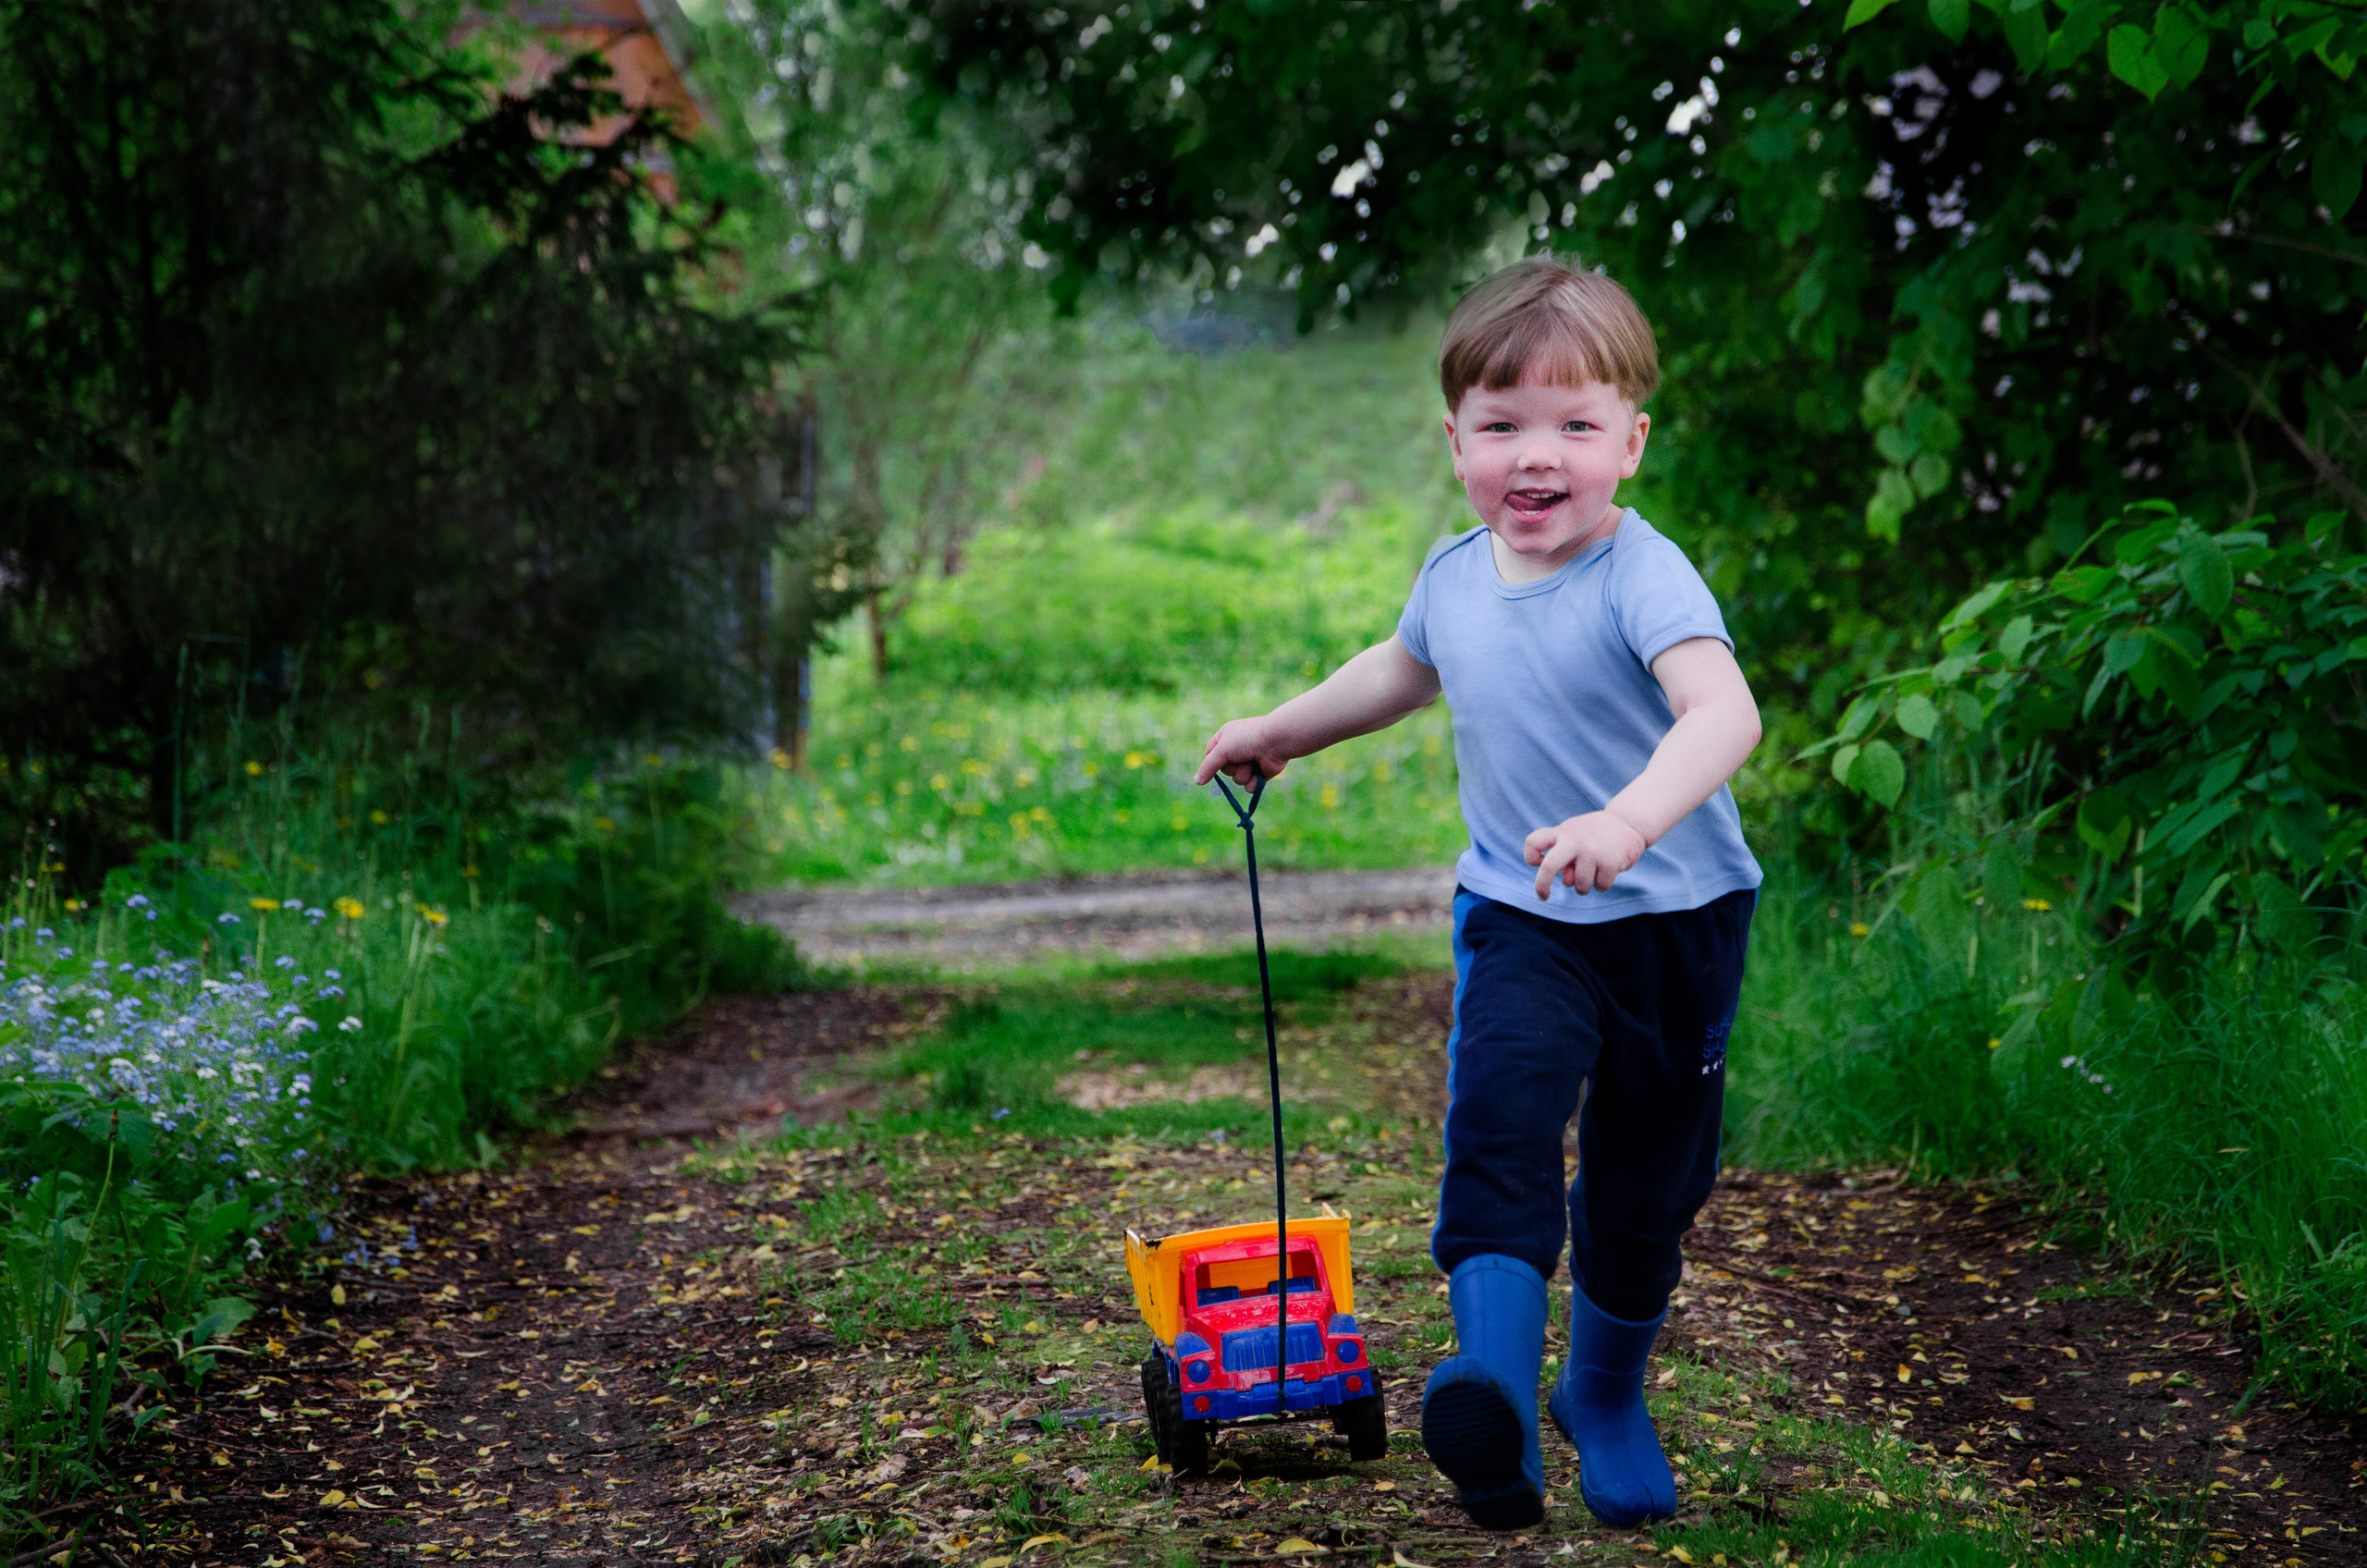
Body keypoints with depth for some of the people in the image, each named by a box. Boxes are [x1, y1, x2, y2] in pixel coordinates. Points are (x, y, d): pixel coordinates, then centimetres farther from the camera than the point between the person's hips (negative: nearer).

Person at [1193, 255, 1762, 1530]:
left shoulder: (1642, 577, -21)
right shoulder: (1455, 576, 0)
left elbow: (1724, 714, -39)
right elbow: (1404, 669, 24)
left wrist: (1630, 817, -57)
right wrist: (1280, 731, 34)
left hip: (1672, 917, -3)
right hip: (1519, 917, 3)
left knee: (1643, 1186, 10)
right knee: (1498, 1115, -23)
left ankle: (1605, 1395, 34)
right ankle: (1493, 1387, -34)